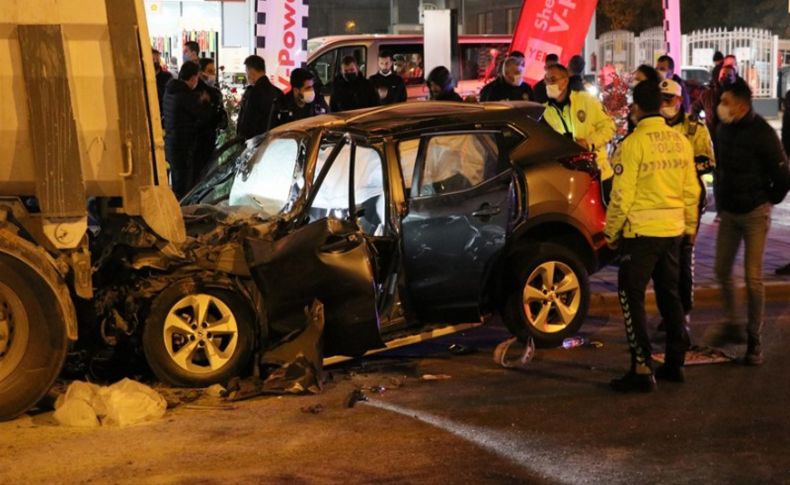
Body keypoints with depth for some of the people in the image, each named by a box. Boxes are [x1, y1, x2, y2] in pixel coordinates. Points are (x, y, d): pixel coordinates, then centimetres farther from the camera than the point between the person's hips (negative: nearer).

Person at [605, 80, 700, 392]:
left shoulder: (633, 143, -14)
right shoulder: (680, 141, 5)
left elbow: (622, 195, -13)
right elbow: (691, 190, 10)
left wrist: (611, 231, -1)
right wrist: (690, 225, 23)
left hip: (641, 230, -6)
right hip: (673, 230, 7)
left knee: (631, 296, 1)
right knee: (669, 293, 17)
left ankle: (642, 368, -3)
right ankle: (675, 363, 24)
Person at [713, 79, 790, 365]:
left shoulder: (762, 134, -17)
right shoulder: (725, 129, 2)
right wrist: (722, 200, 14)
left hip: (754, 214, -6)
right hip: (728, 212, 6)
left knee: (753, 278, -4)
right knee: (722, 271, 9)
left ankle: (754, 339, 4)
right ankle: (732, 326, 25)